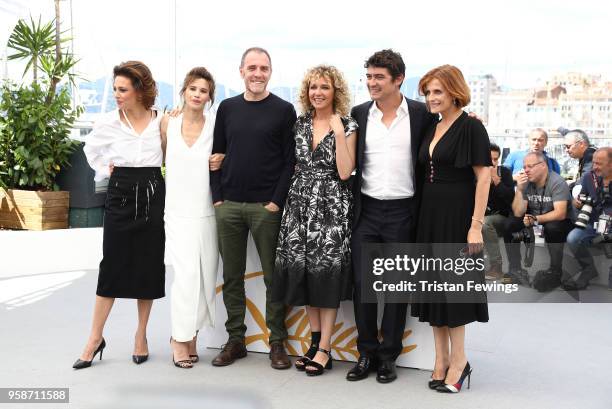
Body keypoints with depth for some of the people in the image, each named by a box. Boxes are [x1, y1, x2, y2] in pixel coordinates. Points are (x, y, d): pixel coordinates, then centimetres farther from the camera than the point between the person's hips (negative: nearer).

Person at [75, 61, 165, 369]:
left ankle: (141, 336, 19)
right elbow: (91, 150, 17)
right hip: (120, 196, 0)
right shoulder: (109, 122, -2)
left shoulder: (162, 121, -3)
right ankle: (95, 338, 12)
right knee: (112, 267, 0)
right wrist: (106, 170, 7)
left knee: (149, 267, 5)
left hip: (153, 197, 0)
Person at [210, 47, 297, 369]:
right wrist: (217, 197, 3)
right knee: (232, 276, 9)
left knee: (273, 276, 3)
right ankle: (235, 340, 21)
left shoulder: (283, 110, 1)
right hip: (228, 206, 4)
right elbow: (217, 154, 12)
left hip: (266, 207, -3)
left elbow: (290, 160, -3)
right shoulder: (227, 108, 11)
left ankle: (277, 342, 13)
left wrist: (277, 201, -10)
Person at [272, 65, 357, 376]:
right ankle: (314, 340, 18)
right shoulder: (299, 123, 11)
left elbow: (344, 172, -13)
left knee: (327, 272, -3)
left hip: (331, 206, -4)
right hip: (300, 202, 4)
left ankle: (324, 348, 6)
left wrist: (338, 132, -15)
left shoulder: (347, 126, -2)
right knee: (304, 271, 5)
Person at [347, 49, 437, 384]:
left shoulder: (421, 114, -1)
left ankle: (388, 356, 20)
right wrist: (351, 201, 4)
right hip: (366, 210, 2)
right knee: (362, 284, 3)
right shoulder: (359, 114, 5)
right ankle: (367, 353, 18)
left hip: (403, 211, -2)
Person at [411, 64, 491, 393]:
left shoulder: (470, 127, -9)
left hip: (457, 215, -7)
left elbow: (483, 176, -14)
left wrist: (476, 224, -19)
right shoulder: (432, 129, 12)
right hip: (430, 214, 7)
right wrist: (423, 214, 8)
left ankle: (458, 360, 13)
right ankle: (442, 359, 20)